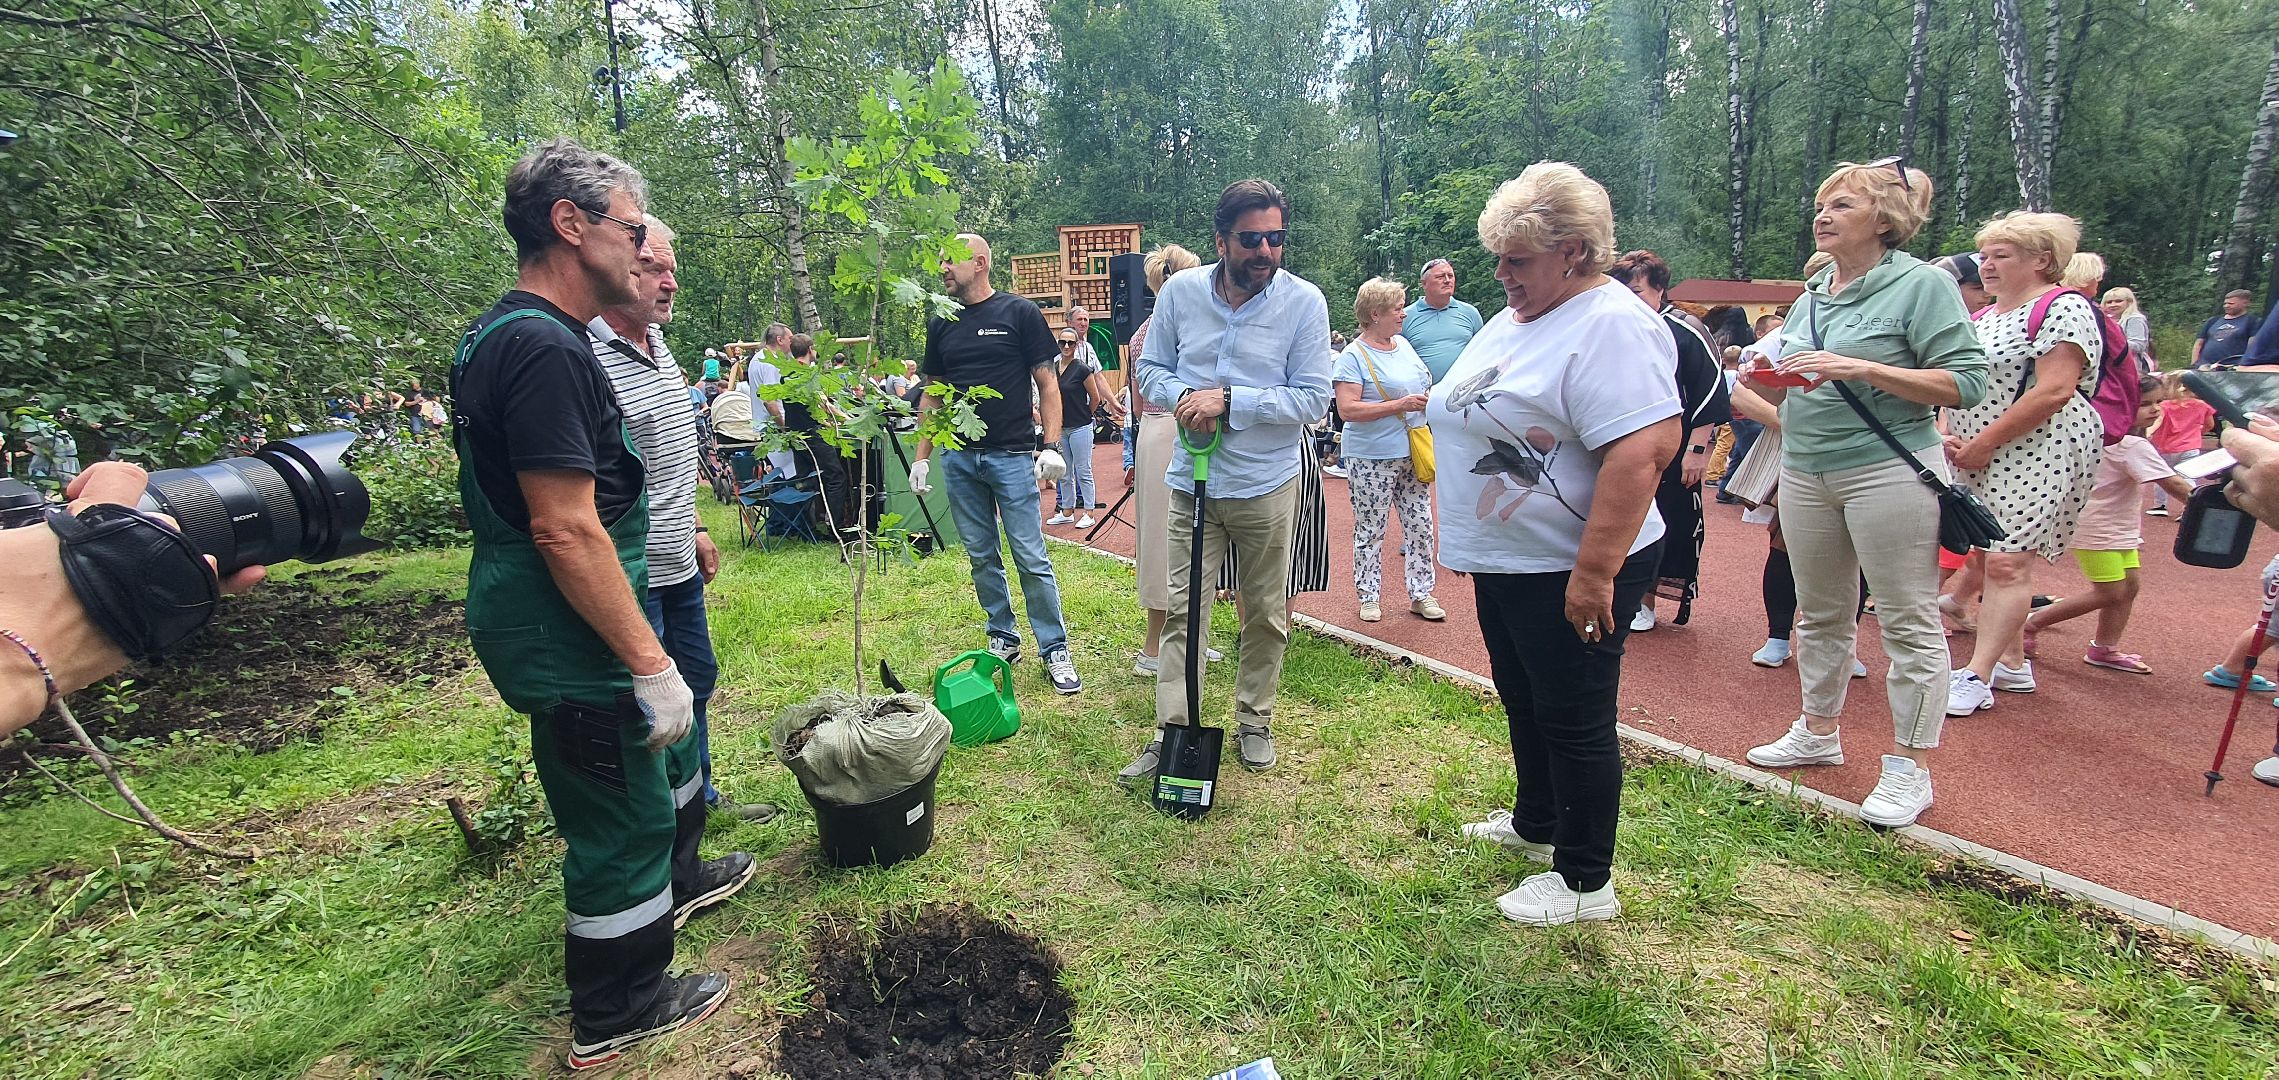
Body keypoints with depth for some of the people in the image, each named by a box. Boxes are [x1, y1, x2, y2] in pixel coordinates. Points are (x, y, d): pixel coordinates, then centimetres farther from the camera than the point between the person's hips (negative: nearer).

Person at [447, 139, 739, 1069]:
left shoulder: (509, 334, 10)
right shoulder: (544, 347, -24)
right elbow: (564, 530, -28)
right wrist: (649, 662, -24)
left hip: (556, 631, 10)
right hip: (570, 647, -10)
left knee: (668, 751, 27)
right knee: (620, 825, 6)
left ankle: (673, 883, 52)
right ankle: (616, 1016, 28)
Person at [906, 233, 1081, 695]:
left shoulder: (1020, 313, -2)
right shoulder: (940, 324, 11)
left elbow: (1047, 382, -3)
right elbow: (932, 394, 16)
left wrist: (1052, 445, -13)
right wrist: (921, 455, 10)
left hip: (1012, 456, -5)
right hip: (959, 458, 5)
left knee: (1031, 559, -4)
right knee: (982, 557, 10)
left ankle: (1055, 650, 6)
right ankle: (1003, 639, 24)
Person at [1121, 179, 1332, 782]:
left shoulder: (1304, 302, -10)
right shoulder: (1180, 291, -3)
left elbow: (1313, 399, -13)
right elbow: (1151, 368, 6)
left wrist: (1228, 400, -22)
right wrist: (1184, 398, -16)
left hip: (1267, 486, -1)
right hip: (1193, 482, 2)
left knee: (1265, 614, 12)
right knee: (1182, 609, 5)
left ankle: (1254, 723, 31)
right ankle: (1172, 734, 15)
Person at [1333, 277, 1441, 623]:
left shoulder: (1403, 344, 12)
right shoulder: (1353, 356, -11)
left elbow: (1423, 386, 26)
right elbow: (1347, 409, -21)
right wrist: (1399, 405, -21)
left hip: (1412, 454, 7)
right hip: (1372, 460, -7)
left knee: (1420, 526, 9)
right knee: (1370, 530, 3)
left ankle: (1421, 594, 20)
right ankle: (1369, 597, 17)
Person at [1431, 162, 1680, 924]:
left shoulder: (1611, 326, -19)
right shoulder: (1512, 320, 12)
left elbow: (1646, 448, -29)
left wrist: (1595, 572, -31)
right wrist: (1471, 543, 19)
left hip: (1568, 571, -9)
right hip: (1503, 562, 10)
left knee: (1573, 721, 3)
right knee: (1523, 702, 21)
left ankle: (1586, 882, 19)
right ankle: (1535, 824, 41)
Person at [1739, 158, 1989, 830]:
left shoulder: (1923, 284, -6)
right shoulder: (1812, 294, 13)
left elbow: (1967, 382, -13)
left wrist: (1862, 369, -22)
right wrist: (1766, 384, -2)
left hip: (1888, 472, -7)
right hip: (1805, 472, 7)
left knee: (1909, 622, 1)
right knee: (1820, 614, 16)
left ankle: (1911, 769, 10)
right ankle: (1819, 732, 31)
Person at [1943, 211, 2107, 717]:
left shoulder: (2064, 308, -7)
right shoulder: (1982, 318, 17)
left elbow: (2053, 391, -17)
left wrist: (1983, 443, -17)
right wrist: (1951, 437, -1)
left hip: (2037, 455, -8)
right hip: (1980, 461, 8)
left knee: (2007, 561, -12)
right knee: (1998, 559, 11)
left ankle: (1976, 677, -12)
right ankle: (2013, 663, 22)